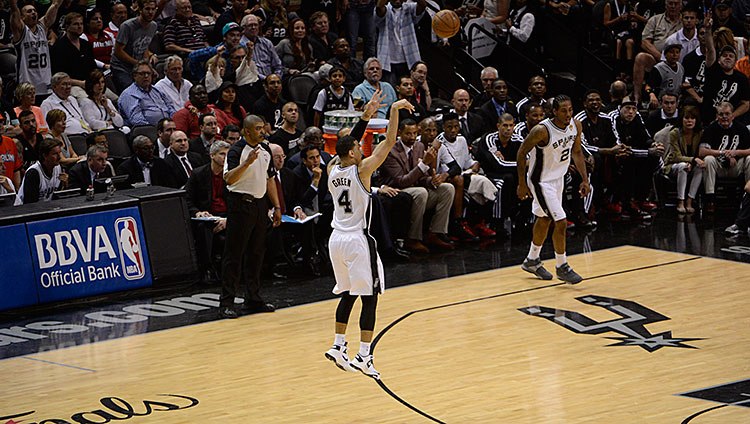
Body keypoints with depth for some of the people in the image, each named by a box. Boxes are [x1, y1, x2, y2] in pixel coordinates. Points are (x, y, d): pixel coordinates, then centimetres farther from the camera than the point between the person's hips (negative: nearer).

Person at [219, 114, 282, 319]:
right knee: (234, 254, -5)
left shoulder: (265, 150, 10)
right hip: (241, 204, -7)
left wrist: (277, 207, 16)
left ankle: (253, 299, 19)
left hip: (260, 204, 7)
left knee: (256, 253, 12)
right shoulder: (237, 151, -13)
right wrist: (247, 162, -37)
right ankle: (226, 302, -3)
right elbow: (229, 179, -26)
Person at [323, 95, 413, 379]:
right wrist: (394, 110, -9)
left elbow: (348, 142, 21)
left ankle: (338, 347, 22)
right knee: (369, 297, -3)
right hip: (358, 240, -7)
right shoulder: (361, 169, -13)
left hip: (337, 239, 7)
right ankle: (363, 357, -9)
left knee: (348, 294, 21)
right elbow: (389, 143, -13)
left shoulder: (332, 170, 5)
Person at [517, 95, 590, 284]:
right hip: (542, 181, -8)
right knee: (561, 222, -10)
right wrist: (522, 184, -15)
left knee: (545, 219, 20)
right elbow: (521, 153, -18)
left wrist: (585, 179, 2)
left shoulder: (575, 126, -9)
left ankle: (532, 260, 38)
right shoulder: (542, 130, -29)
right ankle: (562, 268, 5)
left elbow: (576, 152, 7)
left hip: (558, 177, 8)